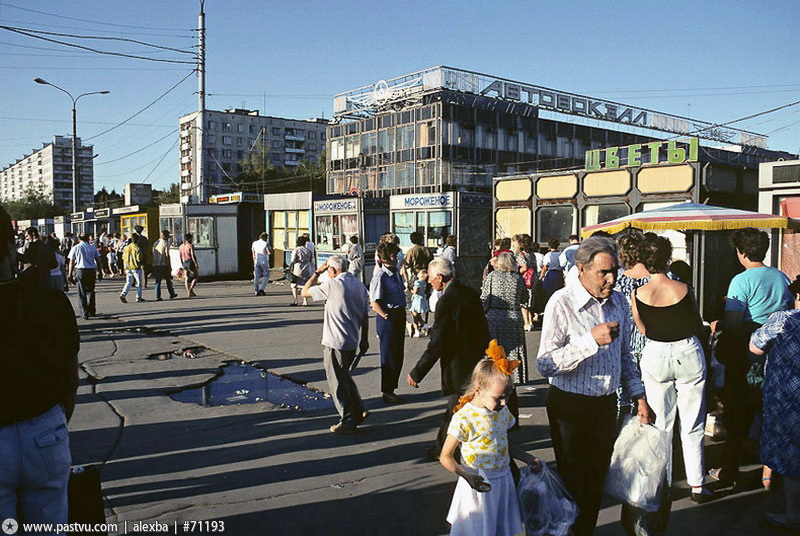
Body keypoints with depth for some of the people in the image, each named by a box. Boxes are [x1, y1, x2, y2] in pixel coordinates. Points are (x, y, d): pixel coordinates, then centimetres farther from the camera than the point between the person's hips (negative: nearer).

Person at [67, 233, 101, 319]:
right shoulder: (92, 247, 6)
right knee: (90, 291, 17)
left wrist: (70, 273, 5)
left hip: (80, 270, -2)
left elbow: (71, 262, -1)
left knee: (82, 293, 4)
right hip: (91, 270, 2)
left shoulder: (75, 248, 0)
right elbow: (97, 260, 6)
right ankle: (91, 311, 20)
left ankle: (85, 314, 2)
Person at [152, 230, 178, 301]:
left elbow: (153, 254, 13)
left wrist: (154, 264, 17)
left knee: (157, 281, 3)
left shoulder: (155, 243, 13)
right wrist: (170, 266, -10)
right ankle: (172, 294, 20)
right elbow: (167, 255, -12)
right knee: (168, 280, 9)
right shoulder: (165, 243, -7)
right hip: (164, 264, -5)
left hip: (156, 265, 5)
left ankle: (157, 296, -2)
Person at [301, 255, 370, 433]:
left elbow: (305, 292, -3)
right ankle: (359, 410, 23)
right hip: (352, 342, 7)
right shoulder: (360, 286, 7)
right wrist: (364, 340, 19)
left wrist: (317, 272, 4)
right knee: (344, 376, 24)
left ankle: (348, 422, 10)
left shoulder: (332, 285, -14)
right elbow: (365, 316, 11)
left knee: (337, 382, 4)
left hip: (335, 342, -7)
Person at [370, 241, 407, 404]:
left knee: (398, 355, 15)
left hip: (400, 315, 8)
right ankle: (387, 392, 14)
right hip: (388, 318, -8)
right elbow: (374, 303, -16)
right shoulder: (380, 277, -16)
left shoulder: (397, 271, 9)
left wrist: (402, 315, 16)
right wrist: (386, 316, -17)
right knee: (389, 356, 1)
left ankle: (391, 389, 27)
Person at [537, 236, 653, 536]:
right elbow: (545, 365, -26)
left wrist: (638, 396, 12)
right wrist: (591, 340, -32)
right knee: (573, 483, 7)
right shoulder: (562, 303, -17)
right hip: (570, 406, -6)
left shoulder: (619, 302, 4)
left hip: (607, 404, 6)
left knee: (597, 480, 18)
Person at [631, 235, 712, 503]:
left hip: (655, 356, 1)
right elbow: (699, 327, 1)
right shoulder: (684, 289, -11)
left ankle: (662, 484, 20)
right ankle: (696, 485, 18)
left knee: (660, 425, 12)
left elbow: (643, 331, -1)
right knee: (693, 426, 10)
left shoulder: (637, 294, -9)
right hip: (688, 353, 0)